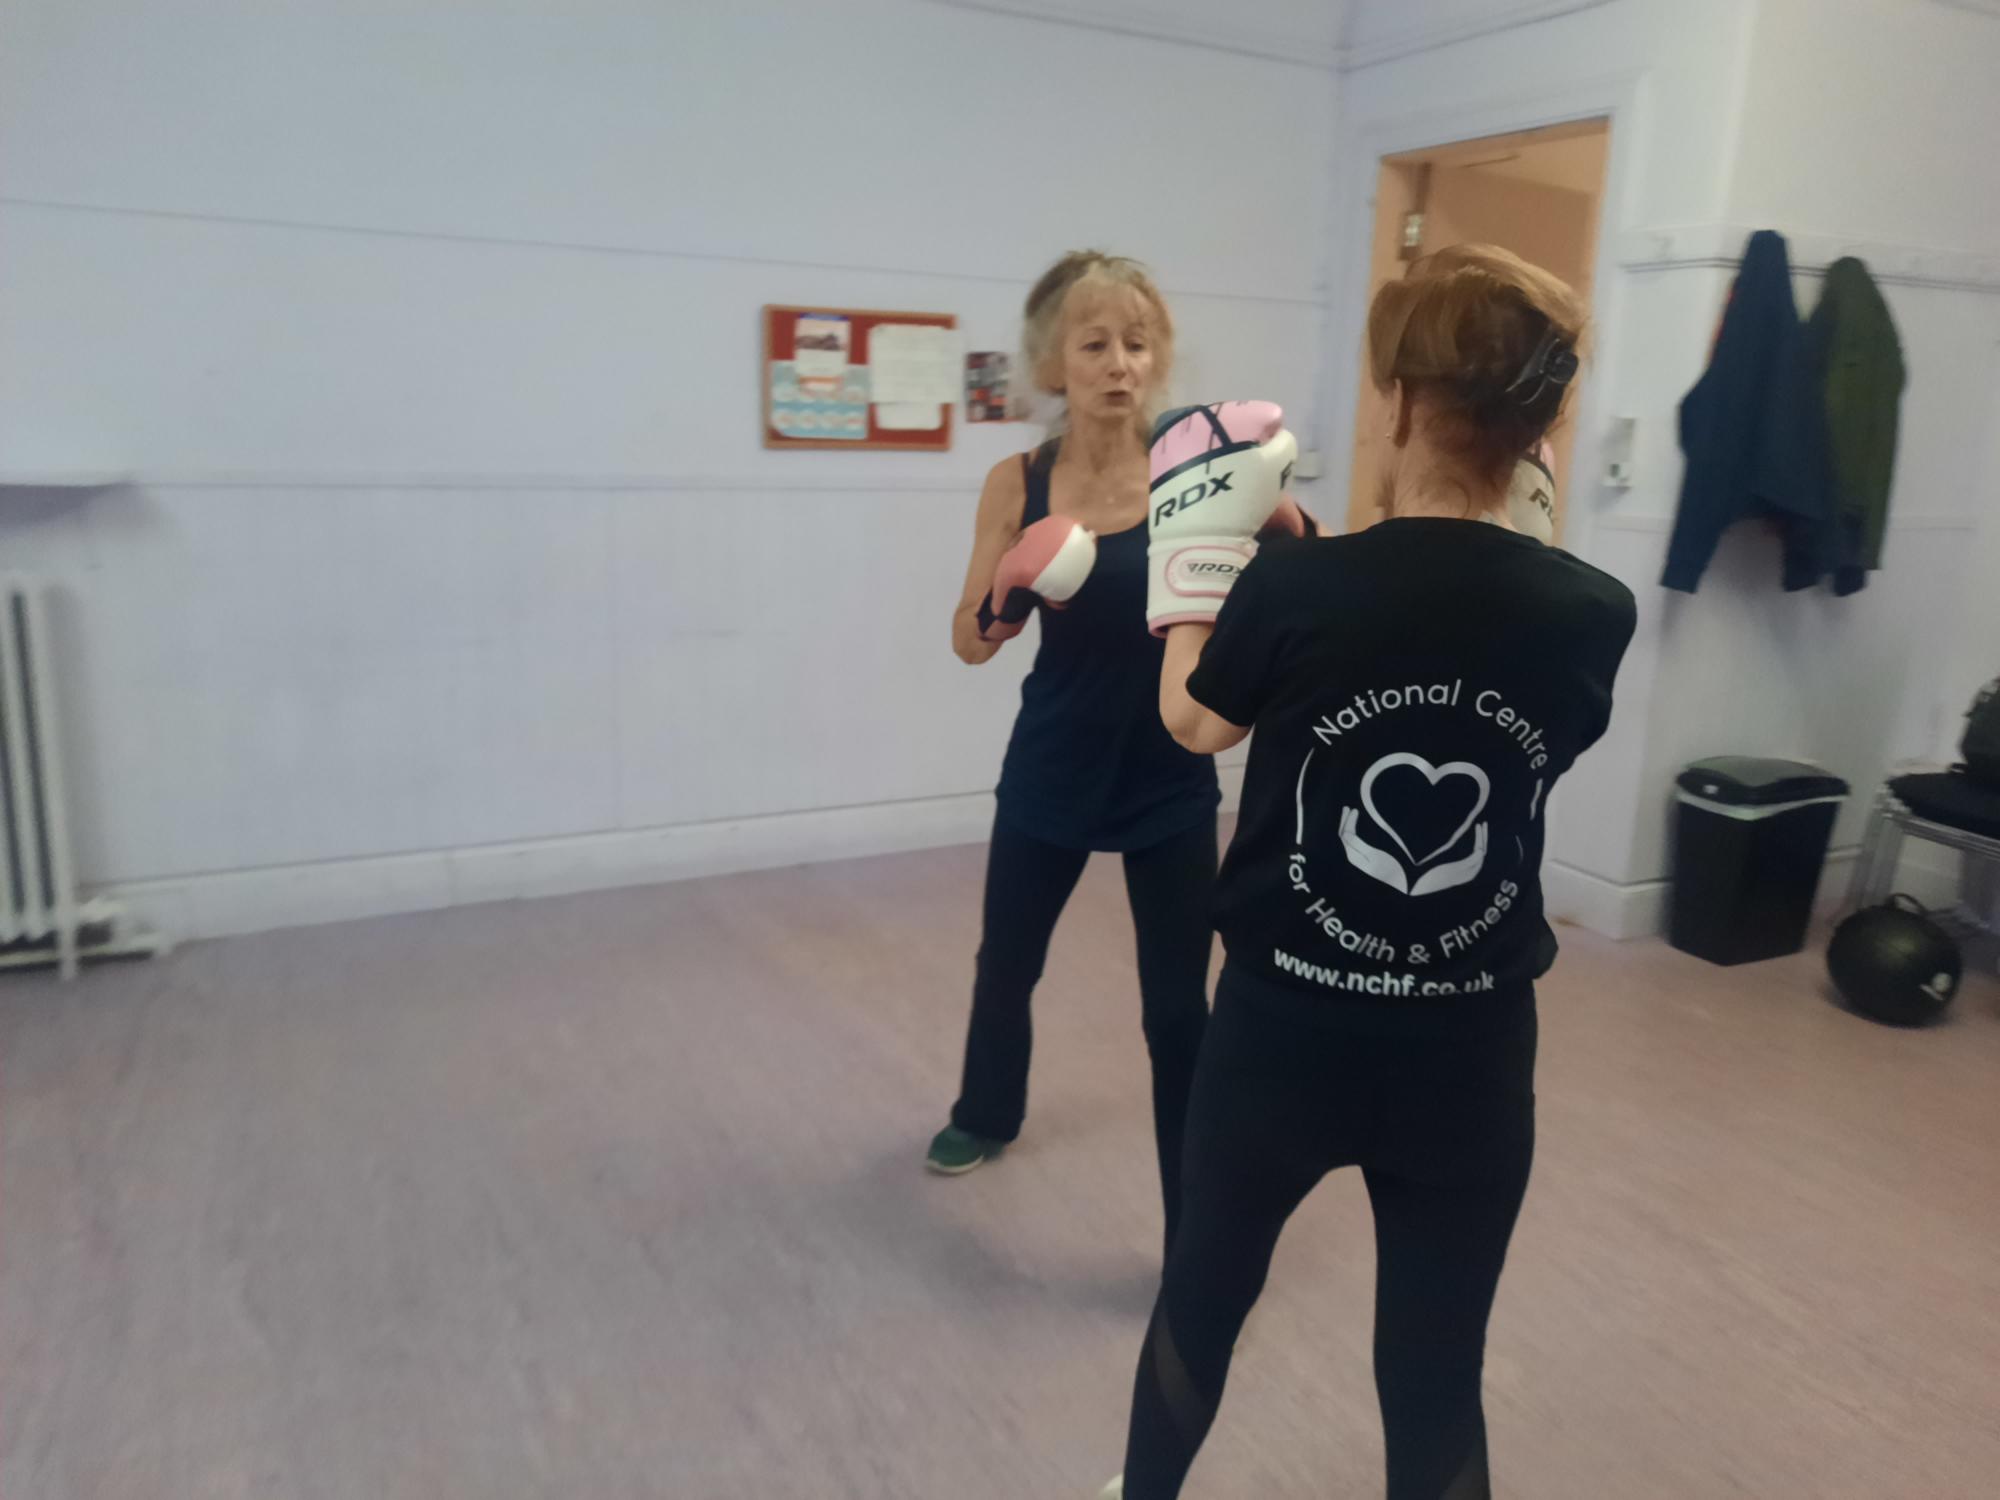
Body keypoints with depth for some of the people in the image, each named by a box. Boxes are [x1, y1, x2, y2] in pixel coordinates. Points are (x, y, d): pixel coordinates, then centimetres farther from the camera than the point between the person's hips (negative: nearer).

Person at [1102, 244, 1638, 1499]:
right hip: (1470, 1063, 2)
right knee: (1437, 1375, 18)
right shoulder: (1593, 616, -10)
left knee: (1203, 1296, 25)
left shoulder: (1294, 588, -17)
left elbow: (1195, 723, 3)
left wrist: (1201, 551, 14)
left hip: (1281, 1036, -1)